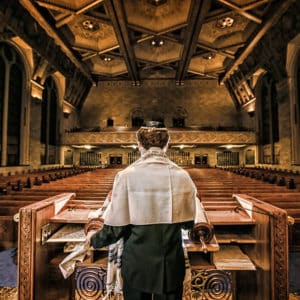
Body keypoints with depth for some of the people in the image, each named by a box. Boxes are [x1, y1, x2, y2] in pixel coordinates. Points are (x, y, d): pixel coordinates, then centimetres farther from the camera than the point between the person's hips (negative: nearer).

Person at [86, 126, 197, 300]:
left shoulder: (126, 176, -16)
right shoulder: (183, 176, -10)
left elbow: (115, 228, -13)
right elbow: (188, 223, 0)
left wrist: (93, 239, 7)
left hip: (137, 265, -1)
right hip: (172, 266, 2)